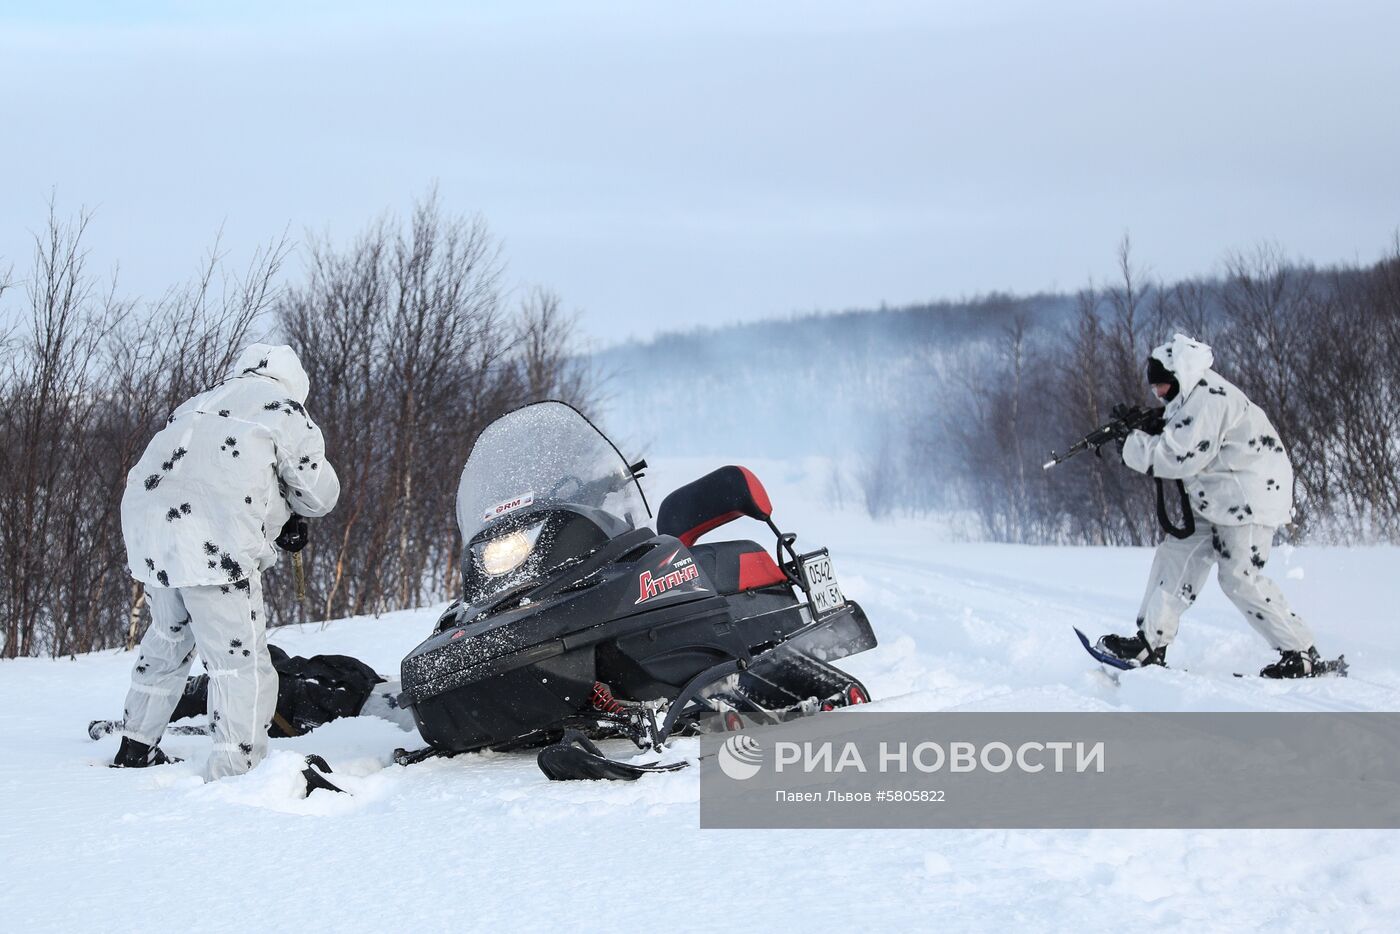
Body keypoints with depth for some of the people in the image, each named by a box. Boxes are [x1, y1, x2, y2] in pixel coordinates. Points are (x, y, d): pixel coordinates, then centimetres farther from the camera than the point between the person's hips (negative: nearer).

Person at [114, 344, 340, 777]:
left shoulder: (199, 406, 27)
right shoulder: (284, 410, 6)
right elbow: (320, 494, 4)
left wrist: (277, 520, 15)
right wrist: (290, 513, 25)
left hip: (147, 531, 8)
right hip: (215, 545, -8)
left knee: (169, 636, 27)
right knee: (240, 659, -6)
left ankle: (136, 745, 35)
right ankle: (236, 769, -14)